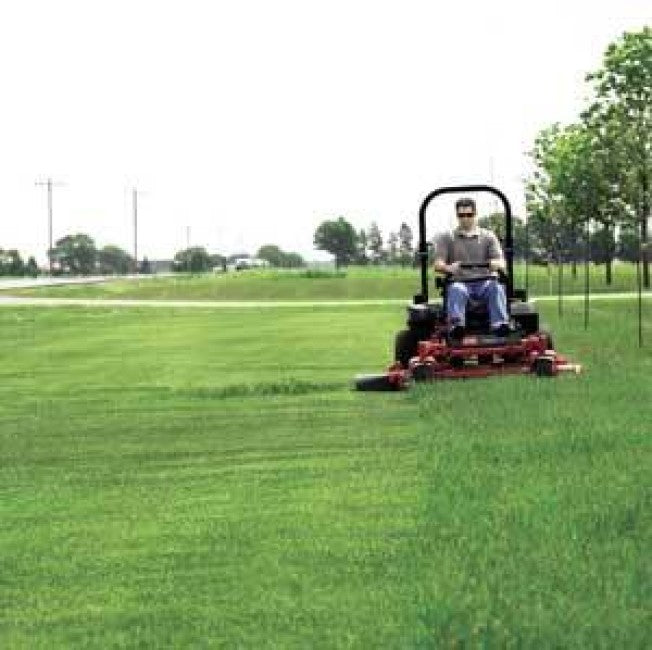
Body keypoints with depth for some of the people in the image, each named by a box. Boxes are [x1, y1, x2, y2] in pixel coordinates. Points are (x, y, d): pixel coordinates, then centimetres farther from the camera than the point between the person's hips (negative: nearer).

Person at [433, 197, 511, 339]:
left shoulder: (488, 236, 18)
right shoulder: (446, 238, 16)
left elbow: (501, 263, 7)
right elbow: (438, 264, 4)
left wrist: (496, 264, -20)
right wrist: (449, 267, -22)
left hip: (485, 281, 1)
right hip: (460, 281, -1)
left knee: (496, 288, -33)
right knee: (456, 290, -36)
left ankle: (500, 324, -53)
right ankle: (456, 325, -58)